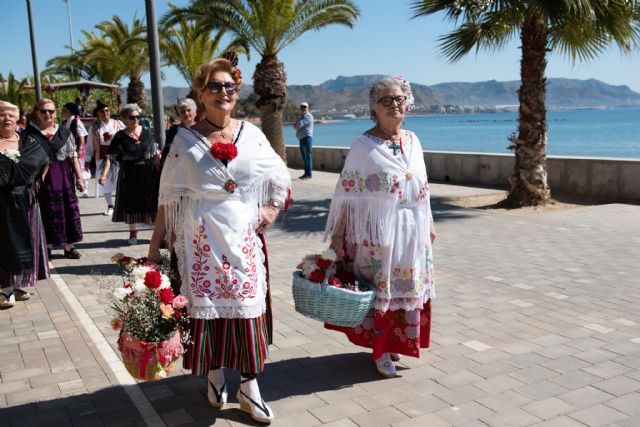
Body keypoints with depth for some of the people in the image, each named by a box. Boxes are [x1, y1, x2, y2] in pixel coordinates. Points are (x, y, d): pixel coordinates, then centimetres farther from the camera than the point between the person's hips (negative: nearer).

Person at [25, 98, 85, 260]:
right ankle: (46, 247, 18)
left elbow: (73, 156, 6)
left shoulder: (63, 132, 5)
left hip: (63, 177, 2)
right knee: (46, 212, 5)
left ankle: (69, 246, 17)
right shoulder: (30, 133, -1)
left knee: (67, 210, 6)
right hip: (41, 177, -2)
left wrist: (79, 177, 2)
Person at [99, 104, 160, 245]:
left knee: (151, 201, 6)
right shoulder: (120, 137, -6)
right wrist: (104, 174, -24)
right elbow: (110, 156, -13)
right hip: (130, 175, -1)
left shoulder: (146, 132, 1)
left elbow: (156, 152, 9)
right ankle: (133, 232, 22)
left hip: (149, 172, 1)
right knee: (131, 202, 7)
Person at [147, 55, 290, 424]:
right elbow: (169, 197, 2)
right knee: (206, 306, 6)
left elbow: (281, 179, 14)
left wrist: (273, 208, -2)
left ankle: (250, 388, 14)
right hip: (201, 238, -1)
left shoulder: (252, 134, 4)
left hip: (243, 237, 1)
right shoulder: (185, 140, 1)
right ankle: (215, 375, 27)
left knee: (248, 306, 1)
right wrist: (155, 244, 0)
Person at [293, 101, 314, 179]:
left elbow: (300, 124, -16)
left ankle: (309, 174, -10)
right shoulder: (300, 117, 22)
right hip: (301, 139, 9)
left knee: (308, 156, -9)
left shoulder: (309, 116, -7)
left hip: (307, 138, -9)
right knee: (304, 157, 10)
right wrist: (298, 126, -7)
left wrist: (297, 125, 5)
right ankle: (306, 173, 15)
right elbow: (295, 126, 13)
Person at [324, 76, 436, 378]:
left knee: (408, 287, 13)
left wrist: (429, 225, 15)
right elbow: (346, 192, -9)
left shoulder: (413, 141, 8)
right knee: (380, 288, 3)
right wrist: (337, 234, -10)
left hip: (410, 232, 6)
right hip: (376, 233, -5)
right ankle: (381, 351, 19)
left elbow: (423, 188, 15)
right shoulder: (363, 144, -8)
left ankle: (394, 342, 32)